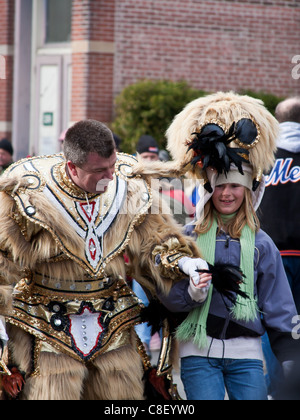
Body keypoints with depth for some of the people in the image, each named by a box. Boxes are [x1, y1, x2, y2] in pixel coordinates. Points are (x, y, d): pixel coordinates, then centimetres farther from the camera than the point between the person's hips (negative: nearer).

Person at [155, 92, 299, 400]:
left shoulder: (260, 243, 7)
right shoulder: (189, 236, 4)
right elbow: (168, 296, 4)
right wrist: (192, 294, -17)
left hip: (246, 355, 1)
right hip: (199, 353, -1)